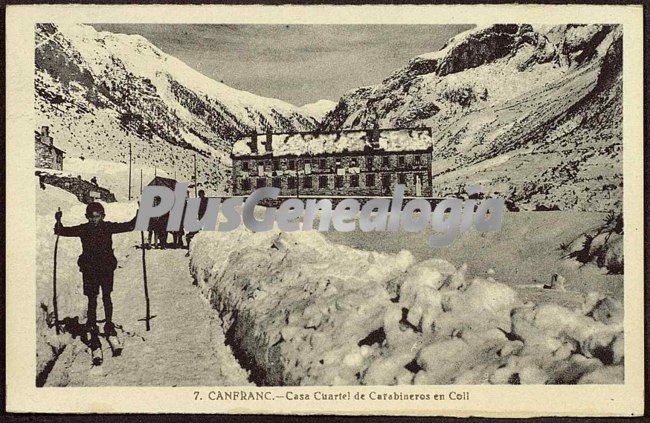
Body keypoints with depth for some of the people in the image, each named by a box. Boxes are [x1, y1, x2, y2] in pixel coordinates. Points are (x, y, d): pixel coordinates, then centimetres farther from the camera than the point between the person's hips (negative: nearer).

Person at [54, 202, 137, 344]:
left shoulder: (108, 227, -1)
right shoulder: (83, 229, -2)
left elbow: (129, 226, 1)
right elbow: (62, 231, -2)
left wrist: (138, 217, -12)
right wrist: (58, 222, -19)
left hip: (106, 268, 1)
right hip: (89, 269, 0)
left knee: (106, 297, 10)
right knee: (92, 300, 4)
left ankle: (109, 324, 26)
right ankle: (92, 328, 10)